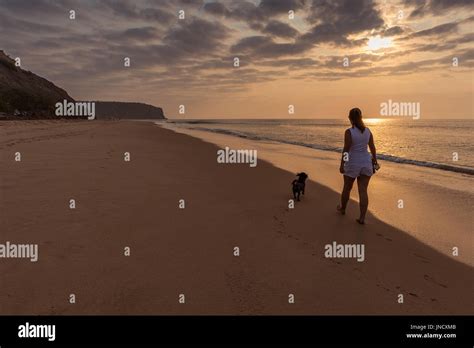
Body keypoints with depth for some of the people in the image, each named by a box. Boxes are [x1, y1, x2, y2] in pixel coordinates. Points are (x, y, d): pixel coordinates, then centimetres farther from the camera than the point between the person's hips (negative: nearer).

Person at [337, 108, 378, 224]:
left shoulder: (349, 132, -15)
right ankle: (362, 218, 1)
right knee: (363, 191, 3)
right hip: (366, 163, 4)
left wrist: (342, 165, -8)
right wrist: (375, 159, 21)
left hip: (353, 164, -4)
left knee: (347, 188, 17)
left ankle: (342, 208, 38)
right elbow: (372, 147, 7)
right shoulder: (367, 130, 1)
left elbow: (346, 150, -16)